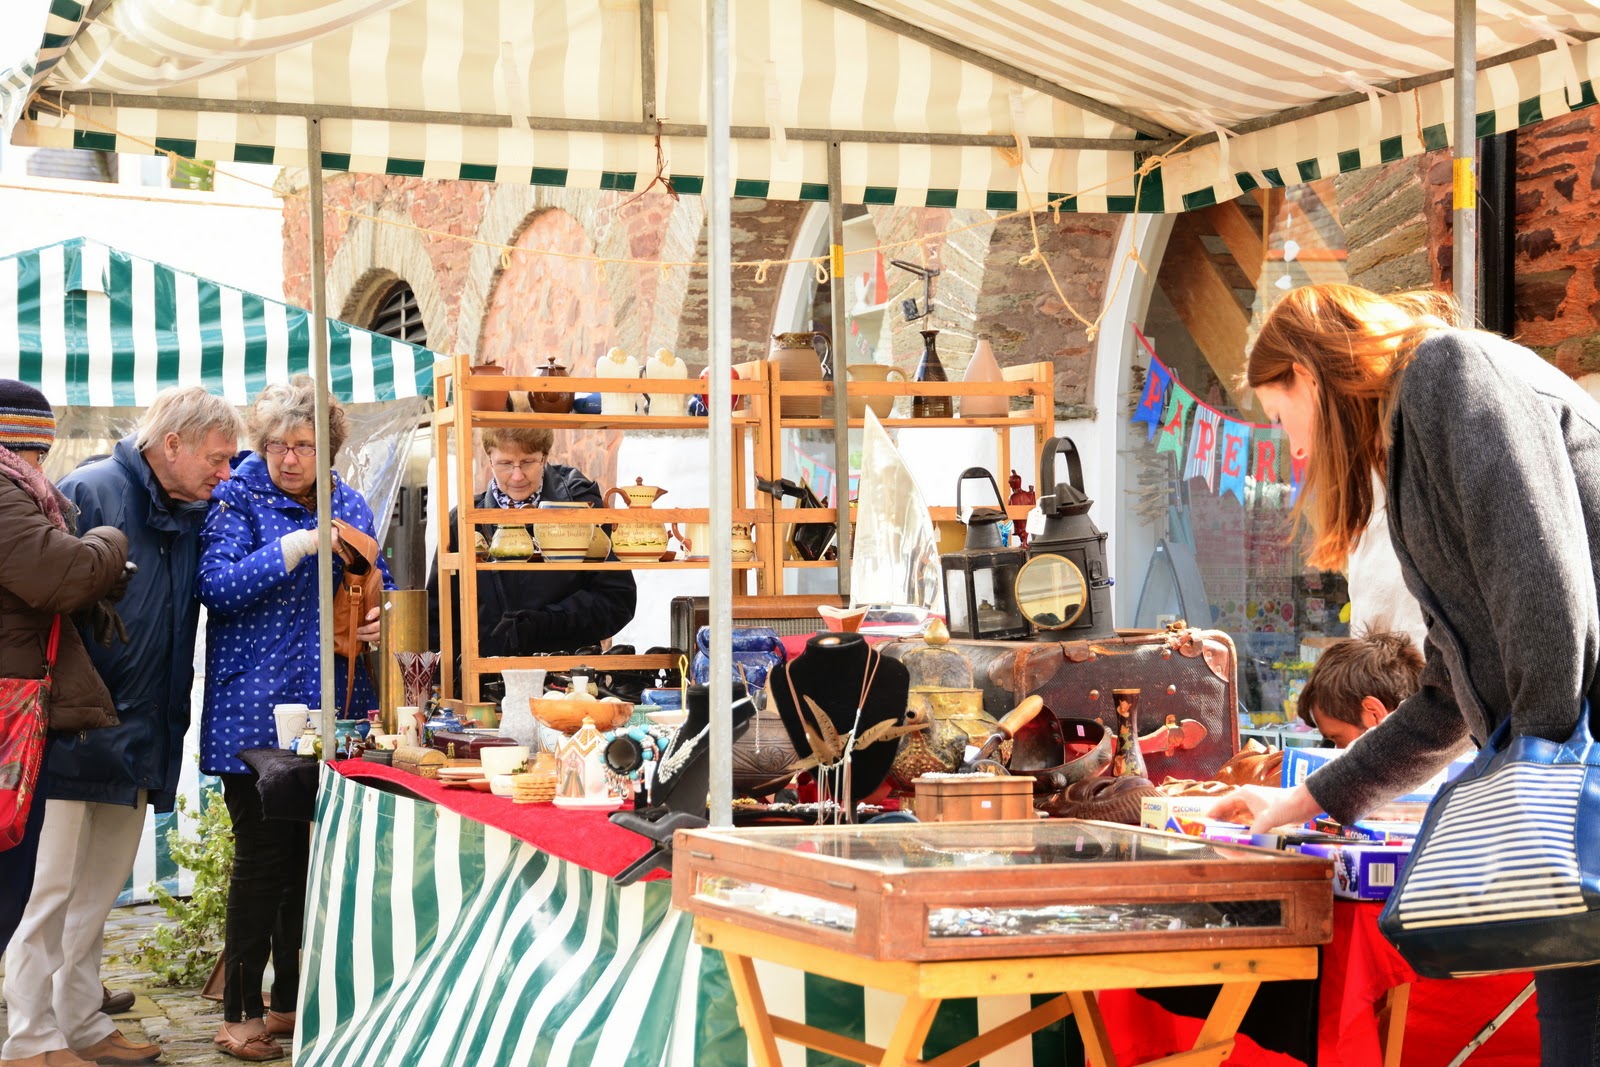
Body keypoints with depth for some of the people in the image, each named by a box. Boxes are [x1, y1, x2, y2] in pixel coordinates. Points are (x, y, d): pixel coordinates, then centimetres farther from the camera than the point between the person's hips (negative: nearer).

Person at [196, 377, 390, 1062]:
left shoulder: (348, 505, 12)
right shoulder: (238, 501, -3)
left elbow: (380, 581, 21)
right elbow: (216, 584, -16)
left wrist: (378, 616, -1)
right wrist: (297, 547, -24)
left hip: (330, 709, 5)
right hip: (256, 710, -5)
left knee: (312, 856, 10)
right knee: (264, 857, -6)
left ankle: (292, 1000, 22)